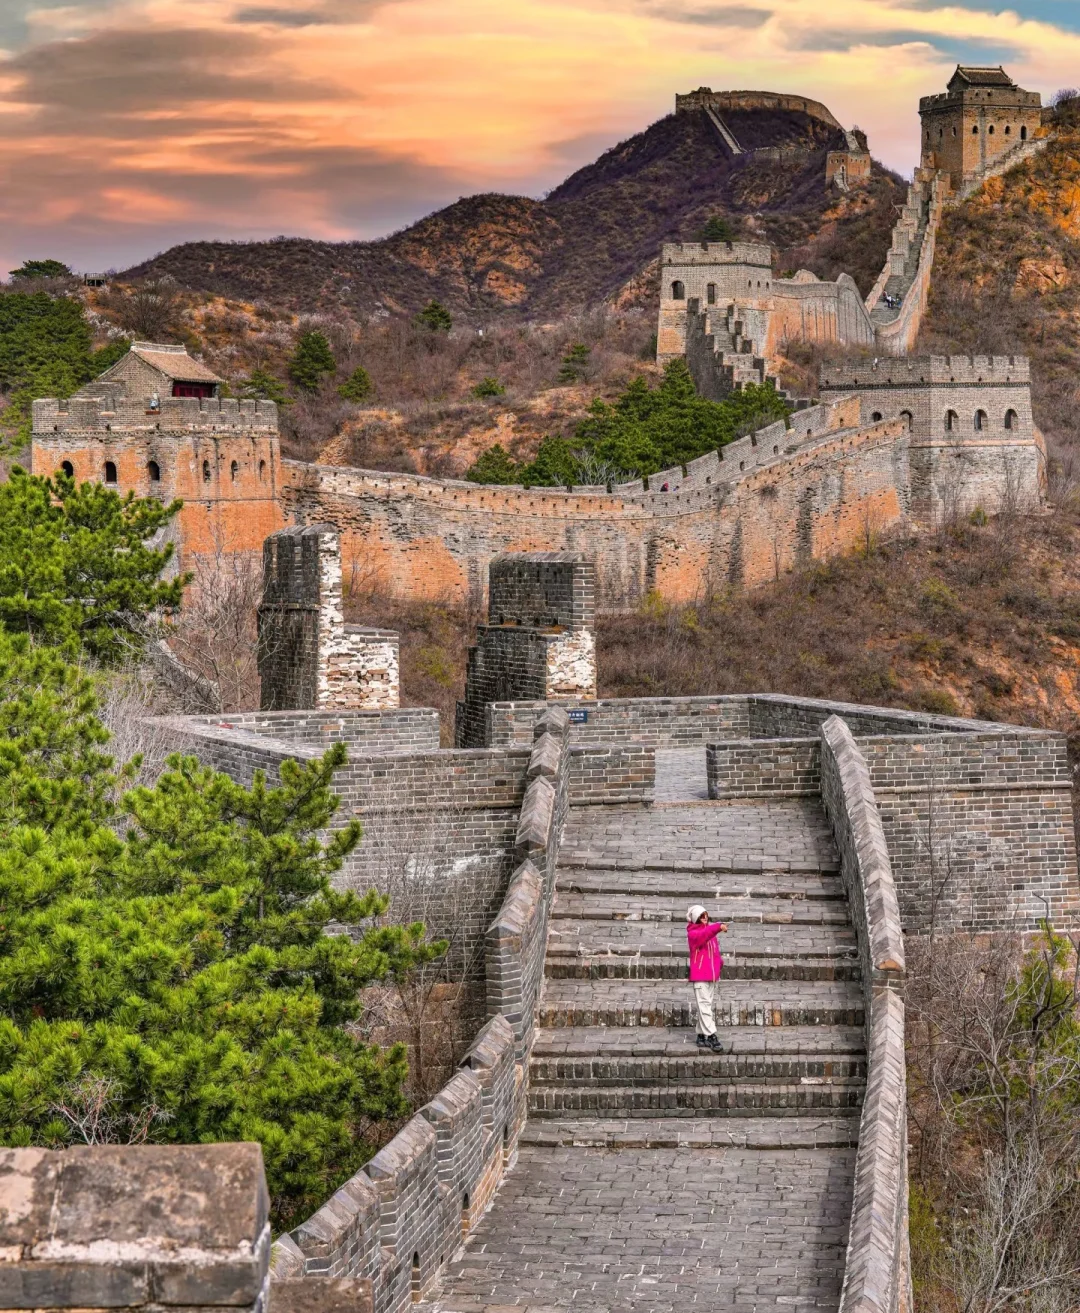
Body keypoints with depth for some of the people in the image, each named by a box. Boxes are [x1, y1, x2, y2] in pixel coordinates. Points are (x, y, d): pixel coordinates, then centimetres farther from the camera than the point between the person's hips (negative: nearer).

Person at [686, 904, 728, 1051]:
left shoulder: (709, 931, 14)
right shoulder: (693, 933, -9)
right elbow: (703, 936, -31)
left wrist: (720, 962, 3)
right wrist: (718, 927, -45)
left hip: (712, 975, 8)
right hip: (700, 975, -8)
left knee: (705, 1004, 11)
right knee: (704, 1005, -10)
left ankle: (702, 1036, 17)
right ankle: (712, 1037, -15)